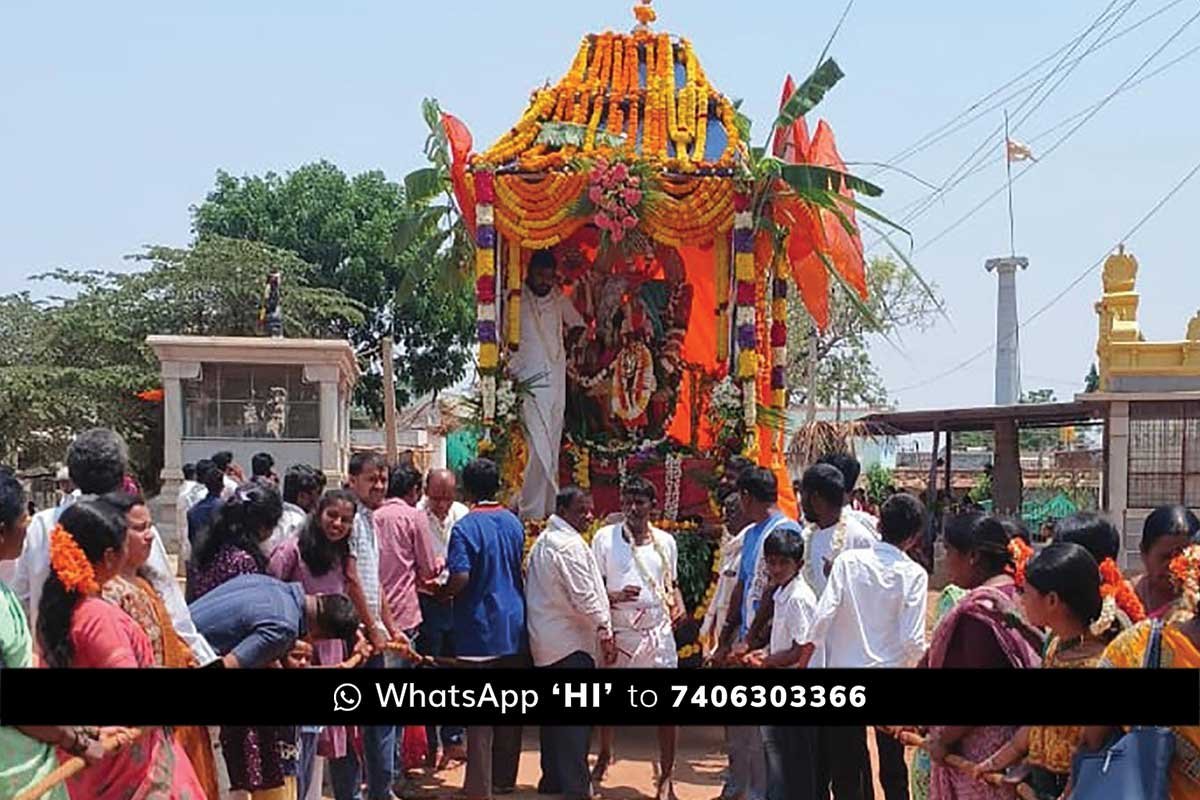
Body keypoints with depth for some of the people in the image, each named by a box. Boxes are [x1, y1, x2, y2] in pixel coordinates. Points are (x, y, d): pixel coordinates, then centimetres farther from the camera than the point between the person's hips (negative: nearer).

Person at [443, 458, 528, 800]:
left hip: (480, 629, -6)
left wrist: (442, 592, -5)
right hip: (515, 626, 6)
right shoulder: (514, 523, 6)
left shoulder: (466, 527, -14)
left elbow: (460, 579, -23)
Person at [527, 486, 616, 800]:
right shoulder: (569, 544, -15)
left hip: (545, 641, 10)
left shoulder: (544, 540, 16)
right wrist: (604, 631, -14)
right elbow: (583, 594, -19)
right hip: (570, 642, -10)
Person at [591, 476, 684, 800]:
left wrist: (678, 604, -3)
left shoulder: (665, 541, 6)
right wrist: (613, 597, -20)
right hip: (618, 630, -1)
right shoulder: (605, 538, -2)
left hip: (658, 631, 1)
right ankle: (604, 755, 41)